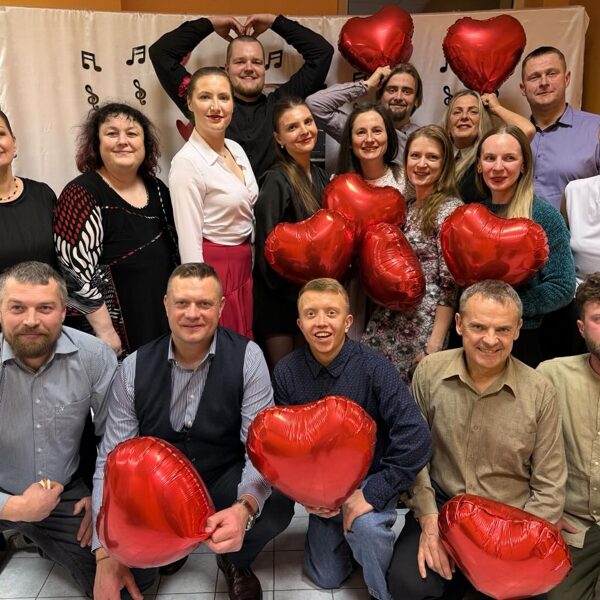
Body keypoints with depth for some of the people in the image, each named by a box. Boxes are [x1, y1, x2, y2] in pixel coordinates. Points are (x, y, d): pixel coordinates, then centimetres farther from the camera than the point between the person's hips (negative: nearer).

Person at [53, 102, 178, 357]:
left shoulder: (156, 188, 5)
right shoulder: (82, 195, -14)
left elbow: (175, 249, 15)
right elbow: (75, 275, -19)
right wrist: (106, 334, -19)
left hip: (163, 319, 6)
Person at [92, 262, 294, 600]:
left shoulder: (247, 358, -15)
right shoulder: (135, 368, -10)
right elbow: (111, 459, -10)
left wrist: (244, 508, -40)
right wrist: (106, 555, -20)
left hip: (224, 483, -1)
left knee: (277, 504, -30)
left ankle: (235, 561, 6)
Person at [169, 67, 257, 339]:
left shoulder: (236, 149, 7)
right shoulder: (187, 162, -16)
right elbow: (189, 240, -17)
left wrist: (250, 267, 16)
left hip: (243, 266, 8)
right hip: (214, 267, -7)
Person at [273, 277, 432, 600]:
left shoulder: (373, 367, -23)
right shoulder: (286, 371, -13)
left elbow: (416, 438, -28)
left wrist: (372, 493, -26)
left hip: (369, 479, -3)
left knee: (365, 525, -33)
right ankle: (354, 537, 39)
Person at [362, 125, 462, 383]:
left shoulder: (451, 210, -11)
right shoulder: (405, 205, 10)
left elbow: (451, 284, -16)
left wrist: (435, 343, -18)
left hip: (423, 324, -6)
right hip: (384, 322, 6)